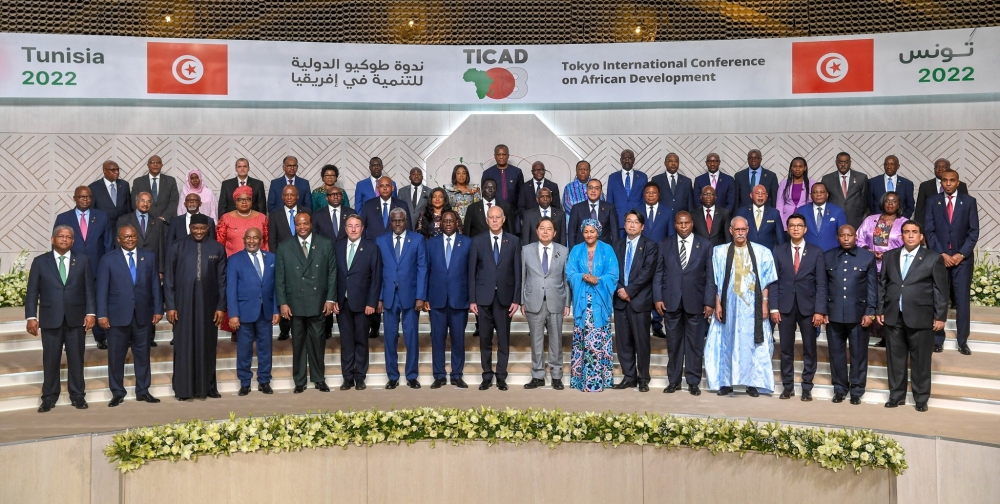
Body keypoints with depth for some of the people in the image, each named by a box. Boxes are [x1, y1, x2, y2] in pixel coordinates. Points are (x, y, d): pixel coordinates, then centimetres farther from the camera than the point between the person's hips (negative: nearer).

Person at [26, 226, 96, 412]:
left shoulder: (83, 260, 7)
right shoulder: (40, 262, 6)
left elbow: (89, 289, 3)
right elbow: (32, 292, 3)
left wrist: (91, 312, -6)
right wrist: (31, 316, -6)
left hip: (76, 318, 0)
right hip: (50, 318, 0)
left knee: (76, 358, 6)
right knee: (50, 359, 4)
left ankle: (77, 395, 15)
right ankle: (49, 397, 13)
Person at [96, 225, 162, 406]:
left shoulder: (149, 257, 8)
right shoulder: (108, 259, 1)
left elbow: (155, 286, 8)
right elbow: (101, 289, -2)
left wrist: (158, 310, 2)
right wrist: (102, 314, -9)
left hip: (143, 315, 2)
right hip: (118, 316, -2)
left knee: (142, 354, 8)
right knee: (116, 356, 4)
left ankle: (143, 391, 18)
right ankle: (117, 393, 14)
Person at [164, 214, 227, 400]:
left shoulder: (217, 249, 1)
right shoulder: (177, 248, 0)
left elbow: (222, 280, 2)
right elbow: (169, 279, 1)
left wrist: (221, 307, -2)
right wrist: (170, 306, -5)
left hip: (208, 304, 1)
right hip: (184, 304, -1)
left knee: (207, 345, 8)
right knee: (184, 345, 4)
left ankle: (208, 387, 18)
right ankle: (183, 389, 12)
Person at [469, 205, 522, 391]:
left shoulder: (513, 241, 4)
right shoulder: (478, 241, 3)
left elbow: (517, 272, 2)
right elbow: (472, 271, 2)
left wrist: (516, 299, -3)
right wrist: (472, 299, -3)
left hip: (505, 296, 0)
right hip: (484, 296, 0)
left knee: (503, 339, 4)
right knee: (485, 339, 6)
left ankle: (501, 377, 13)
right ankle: (487, 376, 15)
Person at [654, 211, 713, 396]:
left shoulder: (705, 245, 5)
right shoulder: (665, 245, 9)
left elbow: (710, 275, 0)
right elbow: (658, 273, 6)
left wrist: (709, 301, -6)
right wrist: (657, 298, -4)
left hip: (695, 302, -1)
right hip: (671, 301, 1)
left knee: (694, 343, 4)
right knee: (673, 343, 7)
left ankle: (693, 382, 12)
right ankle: (673, 381, 15)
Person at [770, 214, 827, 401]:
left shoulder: (816, 252, 2)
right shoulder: (778, 251, 5)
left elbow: (821, 284, -2)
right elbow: (774, 281, 3)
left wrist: (820, 310, -9)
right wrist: (774, 307, -5)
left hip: (808, 306, -1)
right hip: (785, 306, 1)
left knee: (809, 349, 4)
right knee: (786, 349, 5)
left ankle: (807, 387, 12)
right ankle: (787, 386, 14)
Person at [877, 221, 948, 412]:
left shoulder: (934, 258, 0)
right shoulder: (889, 256, 10)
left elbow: (941, 289, -1)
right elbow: (882, 285, 13)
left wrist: (940, 316, -5)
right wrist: (879, 310, 7)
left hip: (920, 317, -3)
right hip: (893, 317, 3)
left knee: (920, 360, 4)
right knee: (895, 358, 9)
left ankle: (921, 398, 15)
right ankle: (896, 396, 20)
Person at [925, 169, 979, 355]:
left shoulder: (969, 201, 4)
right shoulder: (932, 201, 5)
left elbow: (974, 231, 1)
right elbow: (929, 231, 0)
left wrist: (961, 254, -9)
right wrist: (941, 254, -9)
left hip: (963, 257, 0)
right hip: (939, 257, 0)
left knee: (962, 300, 0)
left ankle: (963, 341, 6)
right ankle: (938, 340, 7)